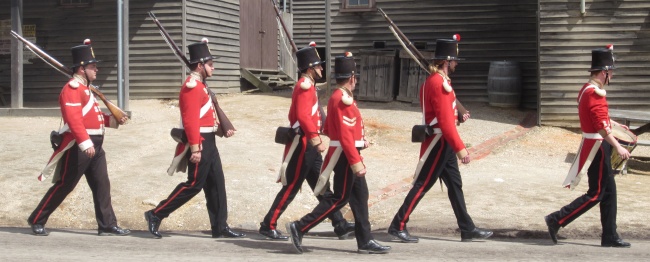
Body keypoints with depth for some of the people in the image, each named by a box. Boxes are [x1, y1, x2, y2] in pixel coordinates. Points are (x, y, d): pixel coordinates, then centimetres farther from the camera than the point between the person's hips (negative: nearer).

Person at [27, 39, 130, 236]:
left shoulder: (86, 88, 20)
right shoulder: (72, 89, -13)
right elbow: (74, 119, -24)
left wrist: (114, 120, 11)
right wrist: (85, 143, -32)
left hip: (95, 145, 9)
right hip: (78, 146, -9)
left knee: (102, 185, 4)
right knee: (64, 186, -2)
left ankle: (107, 225, 7)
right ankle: (37, 221, 10)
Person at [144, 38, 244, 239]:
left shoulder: (200, 86, 17)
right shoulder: (192, 86, -15)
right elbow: (190, 120, -22)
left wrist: (222, 129, 7)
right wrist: (195, 148, -25)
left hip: (209, 143, 10)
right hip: (200, 143, -10)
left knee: (216, 184, 8)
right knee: (194, 185, -7)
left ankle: (220, 227, 11)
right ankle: (156, 215, 0)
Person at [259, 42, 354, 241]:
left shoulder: (307, 85, 17)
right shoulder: (305, 86, -15)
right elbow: (304, 116, -27)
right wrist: (316, 140, -31)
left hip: (308, 145, 10)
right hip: (303, 144, -10)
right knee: (291, 188, -4)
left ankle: (340, 225, 10)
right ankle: (268, 226, 2)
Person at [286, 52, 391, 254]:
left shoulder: (337, 97, 13)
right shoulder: (343, 99, -18)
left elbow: (329, 129, 20)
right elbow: (345, 135, -24)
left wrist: (359, 140, 18)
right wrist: (355, 161, -26)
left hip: (347, 154, 10)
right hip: (345, 156, -10)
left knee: (360, 196, 10)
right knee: (340, 198, -6)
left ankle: (365, 241, 12)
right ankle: (299, 228, -4)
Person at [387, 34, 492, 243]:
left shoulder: (434, 80, 12)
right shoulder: (440, 84, -20)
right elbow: (445, 121, -24)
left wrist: (456, 114, 9)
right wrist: (460, 148, -23)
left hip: (442, 144, 10)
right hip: (438, 143, -10)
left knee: (455, 185, 12)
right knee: (422, 185, -4)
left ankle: (468, 229, 16)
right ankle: (398, 226, 3)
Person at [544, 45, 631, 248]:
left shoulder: (587, 90, 11)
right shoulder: (595, 94, -21)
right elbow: (602, 127, -25)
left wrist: (616, 125, 20)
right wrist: (618, 147, -22)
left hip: (593, 146, 10)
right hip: (597, 147, -10)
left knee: (609, 192, 12)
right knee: (596, 193, -4)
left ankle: (610, 237, 16)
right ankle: (557, 220, -2)